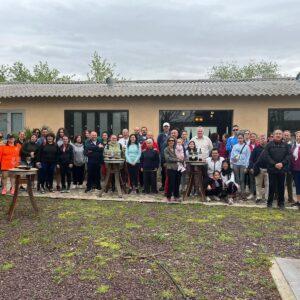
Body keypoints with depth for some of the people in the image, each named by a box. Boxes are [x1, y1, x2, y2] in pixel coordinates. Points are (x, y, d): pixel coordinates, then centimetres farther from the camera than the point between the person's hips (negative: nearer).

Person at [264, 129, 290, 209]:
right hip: (272, 169, -2)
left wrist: (282, 163, -14)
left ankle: (281, 203, 19)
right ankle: (270, 202, 15)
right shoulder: (269, 145, 1)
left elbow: (288, 156, 1)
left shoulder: (285, 145, 7)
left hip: (282, 169, 2)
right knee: (272, 186, 4)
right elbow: (266, 156, -6)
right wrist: (274, 164, -15)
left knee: (281, 186, 8)